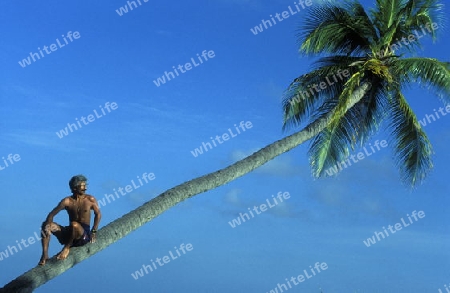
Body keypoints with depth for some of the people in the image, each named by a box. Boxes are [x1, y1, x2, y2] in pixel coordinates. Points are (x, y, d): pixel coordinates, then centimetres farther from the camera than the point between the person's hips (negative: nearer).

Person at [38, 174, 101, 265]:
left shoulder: (90, 200, -5)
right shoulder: (67, 201, -3)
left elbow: (98, 214, 6)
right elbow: (52, 214, -5)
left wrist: (94, 232, -1)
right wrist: (47, 225, -25)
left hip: (84, 235, -3)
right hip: (69, 233, 3)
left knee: (74, 224, -37)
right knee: (46, 225, -15)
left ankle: (67, 248, -15)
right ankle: (45, 255, -17)